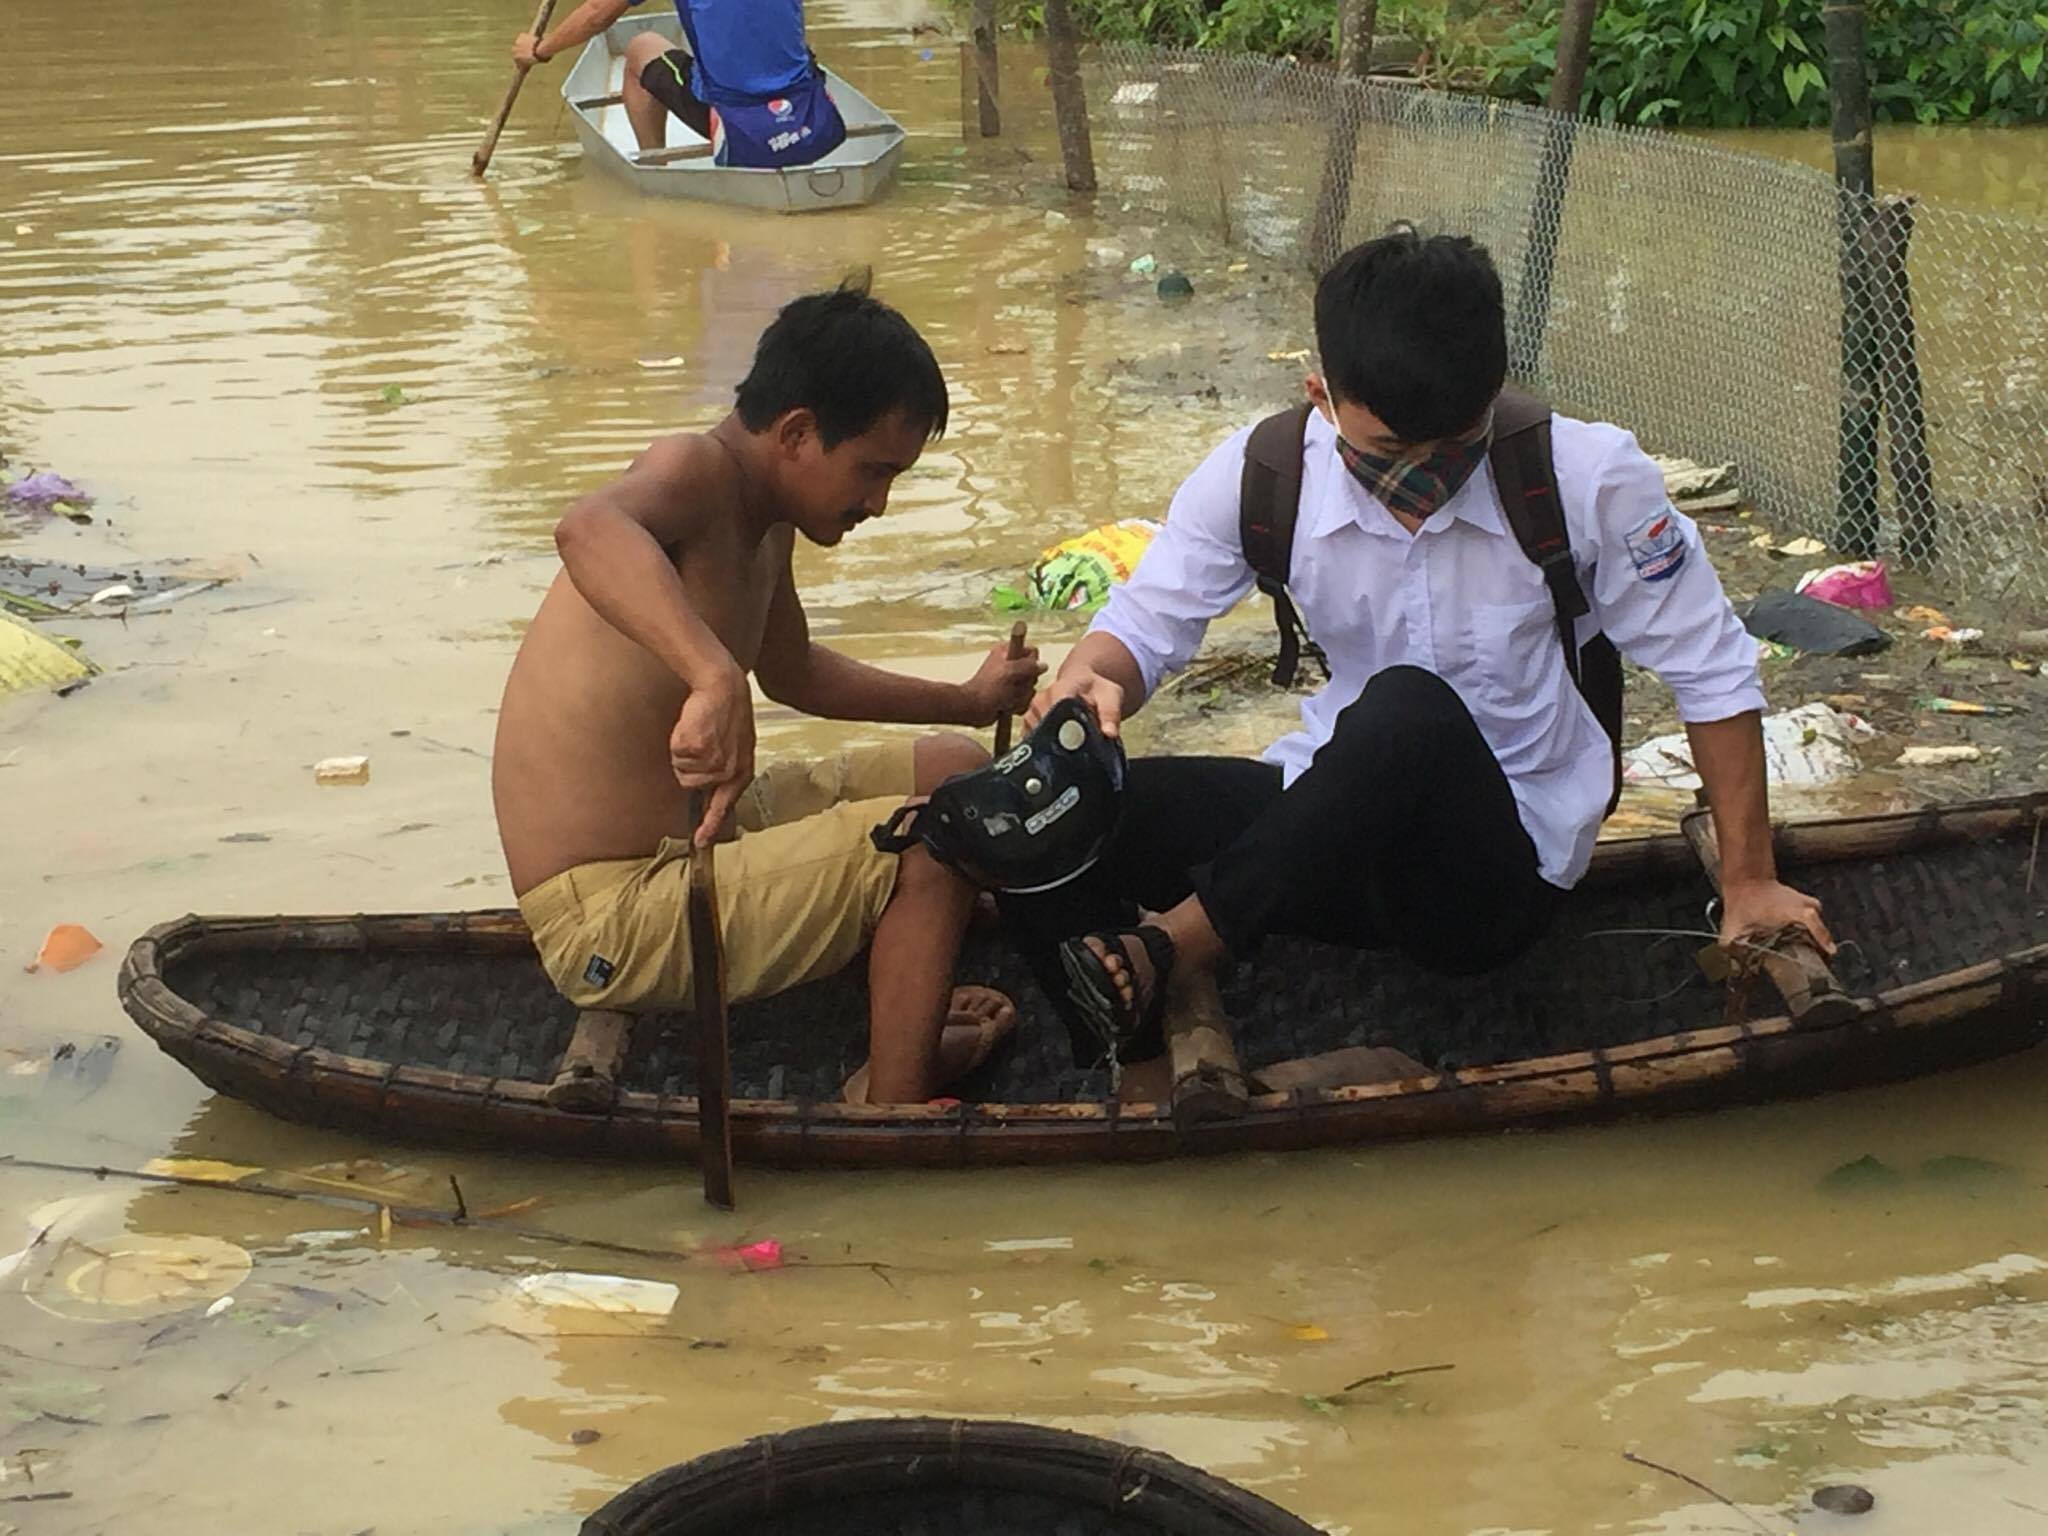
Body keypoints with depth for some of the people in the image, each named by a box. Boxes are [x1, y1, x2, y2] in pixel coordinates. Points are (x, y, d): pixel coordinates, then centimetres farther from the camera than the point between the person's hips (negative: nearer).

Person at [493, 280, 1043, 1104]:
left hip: (683, 842, 11)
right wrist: (717, 678, -61)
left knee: (951, 769, 18)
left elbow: (792, 670, 29)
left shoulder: (767, 521, 8)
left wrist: (967, 702, 28)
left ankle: (906, 1029, 25)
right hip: (608, 925, -10)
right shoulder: (696, 471, -22)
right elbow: (588, 530, -48)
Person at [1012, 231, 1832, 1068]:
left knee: (1409, 709, -37)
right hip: (1338, 829, 3)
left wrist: (1747, 883, 0)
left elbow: (1711, 670, -6)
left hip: (1504, 869, -3)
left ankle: (1173, 945, -24)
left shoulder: (1589, 479, -17)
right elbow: (1145, 624, -3)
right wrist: (1090, 682, -28)